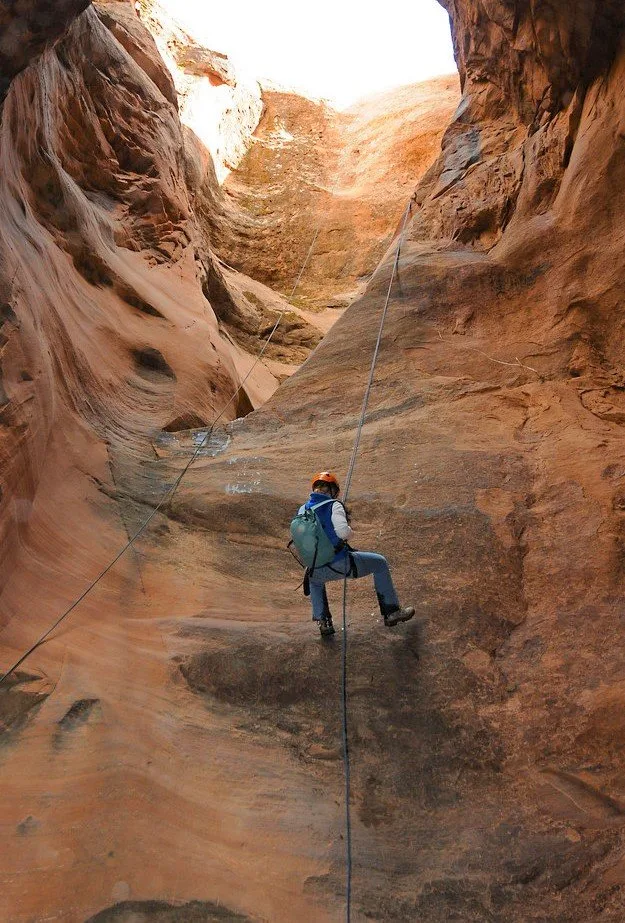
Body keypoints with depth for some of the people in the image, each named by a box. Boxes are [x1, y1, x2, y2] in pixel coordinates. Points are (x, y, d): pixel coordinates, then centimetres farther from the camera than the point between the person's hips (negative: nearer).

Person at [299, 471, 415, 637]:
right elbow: (343, 531, -23)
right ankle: (391, 612, 22)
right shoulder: (333, 505, -9)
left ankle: (323, 621, 28)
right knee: (380, 563, 17)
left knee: (314, 580, 41)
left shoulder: (302, 510, 6)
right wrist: (351, 532, 0)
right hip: (340, 564, -5)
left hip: (318, 570, 5)